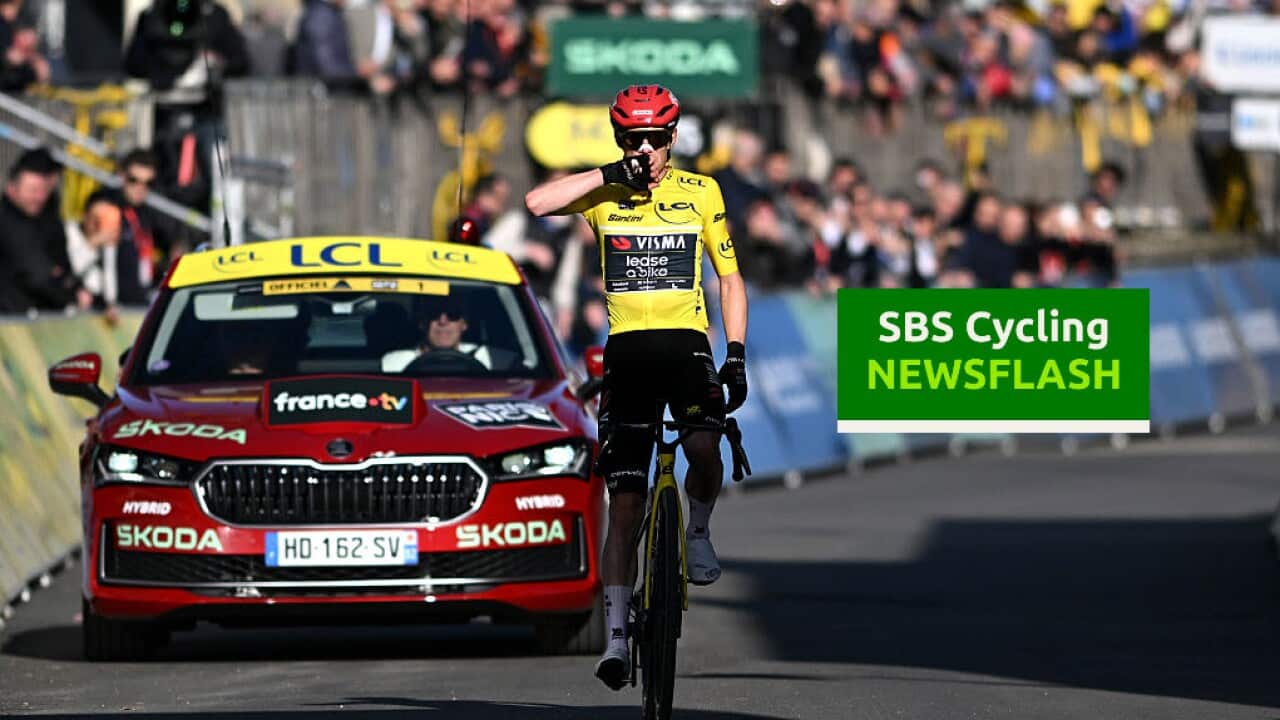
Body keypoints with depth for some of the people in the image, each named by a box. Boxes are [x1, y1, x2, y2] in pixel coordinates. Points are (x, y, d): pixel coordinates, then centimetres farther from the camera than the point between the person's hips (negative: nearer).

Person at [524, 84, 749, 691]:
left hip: (686, 343, 0)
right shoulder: (604, 191, 3)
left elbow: (730, 279, 8)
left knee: (704, 448, -30)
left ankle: (698, 533, 3)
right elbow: (537, 202, -15)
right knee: (624, 500, -4)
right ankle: (616, 635, -1)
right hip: (626, 348, 0)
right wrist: (611, 175, -19)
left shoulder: (701, 192, 4)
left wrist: (736, 356, -1)